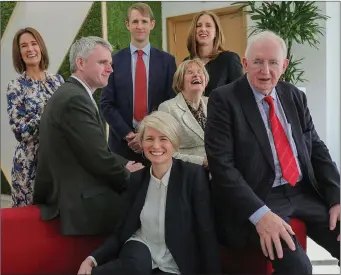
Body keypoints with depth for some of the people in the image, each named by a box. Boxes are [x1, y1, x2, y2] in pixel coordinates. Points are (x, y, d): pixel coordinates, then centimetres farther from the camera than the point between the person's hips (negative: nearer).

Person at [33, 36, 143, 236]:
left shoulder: (71, 94, 13)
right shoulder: (75, 99, -19)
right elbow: (99, 159, -21)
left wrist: (124, 165, 6)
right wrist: (129, 179, -5)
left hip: (77, 194, 9)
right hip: (82, 203, -9)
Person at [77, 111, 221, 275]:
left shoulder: (194, 175, -9)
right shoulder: (136, 179, 4)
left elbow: (206, 233, -9)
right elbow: (124, 229, 6)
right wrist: (93, 258, -8)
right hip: (139, 257, 4)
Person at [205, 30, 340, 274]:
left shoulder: (295, 96, 10)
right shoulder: (224, 99, -7)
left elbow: (316, 149, 12)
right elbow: (221, 163, -15)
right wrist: (259, 214, -23)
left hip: (305, 192, 6)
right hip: (258, 199, -6)